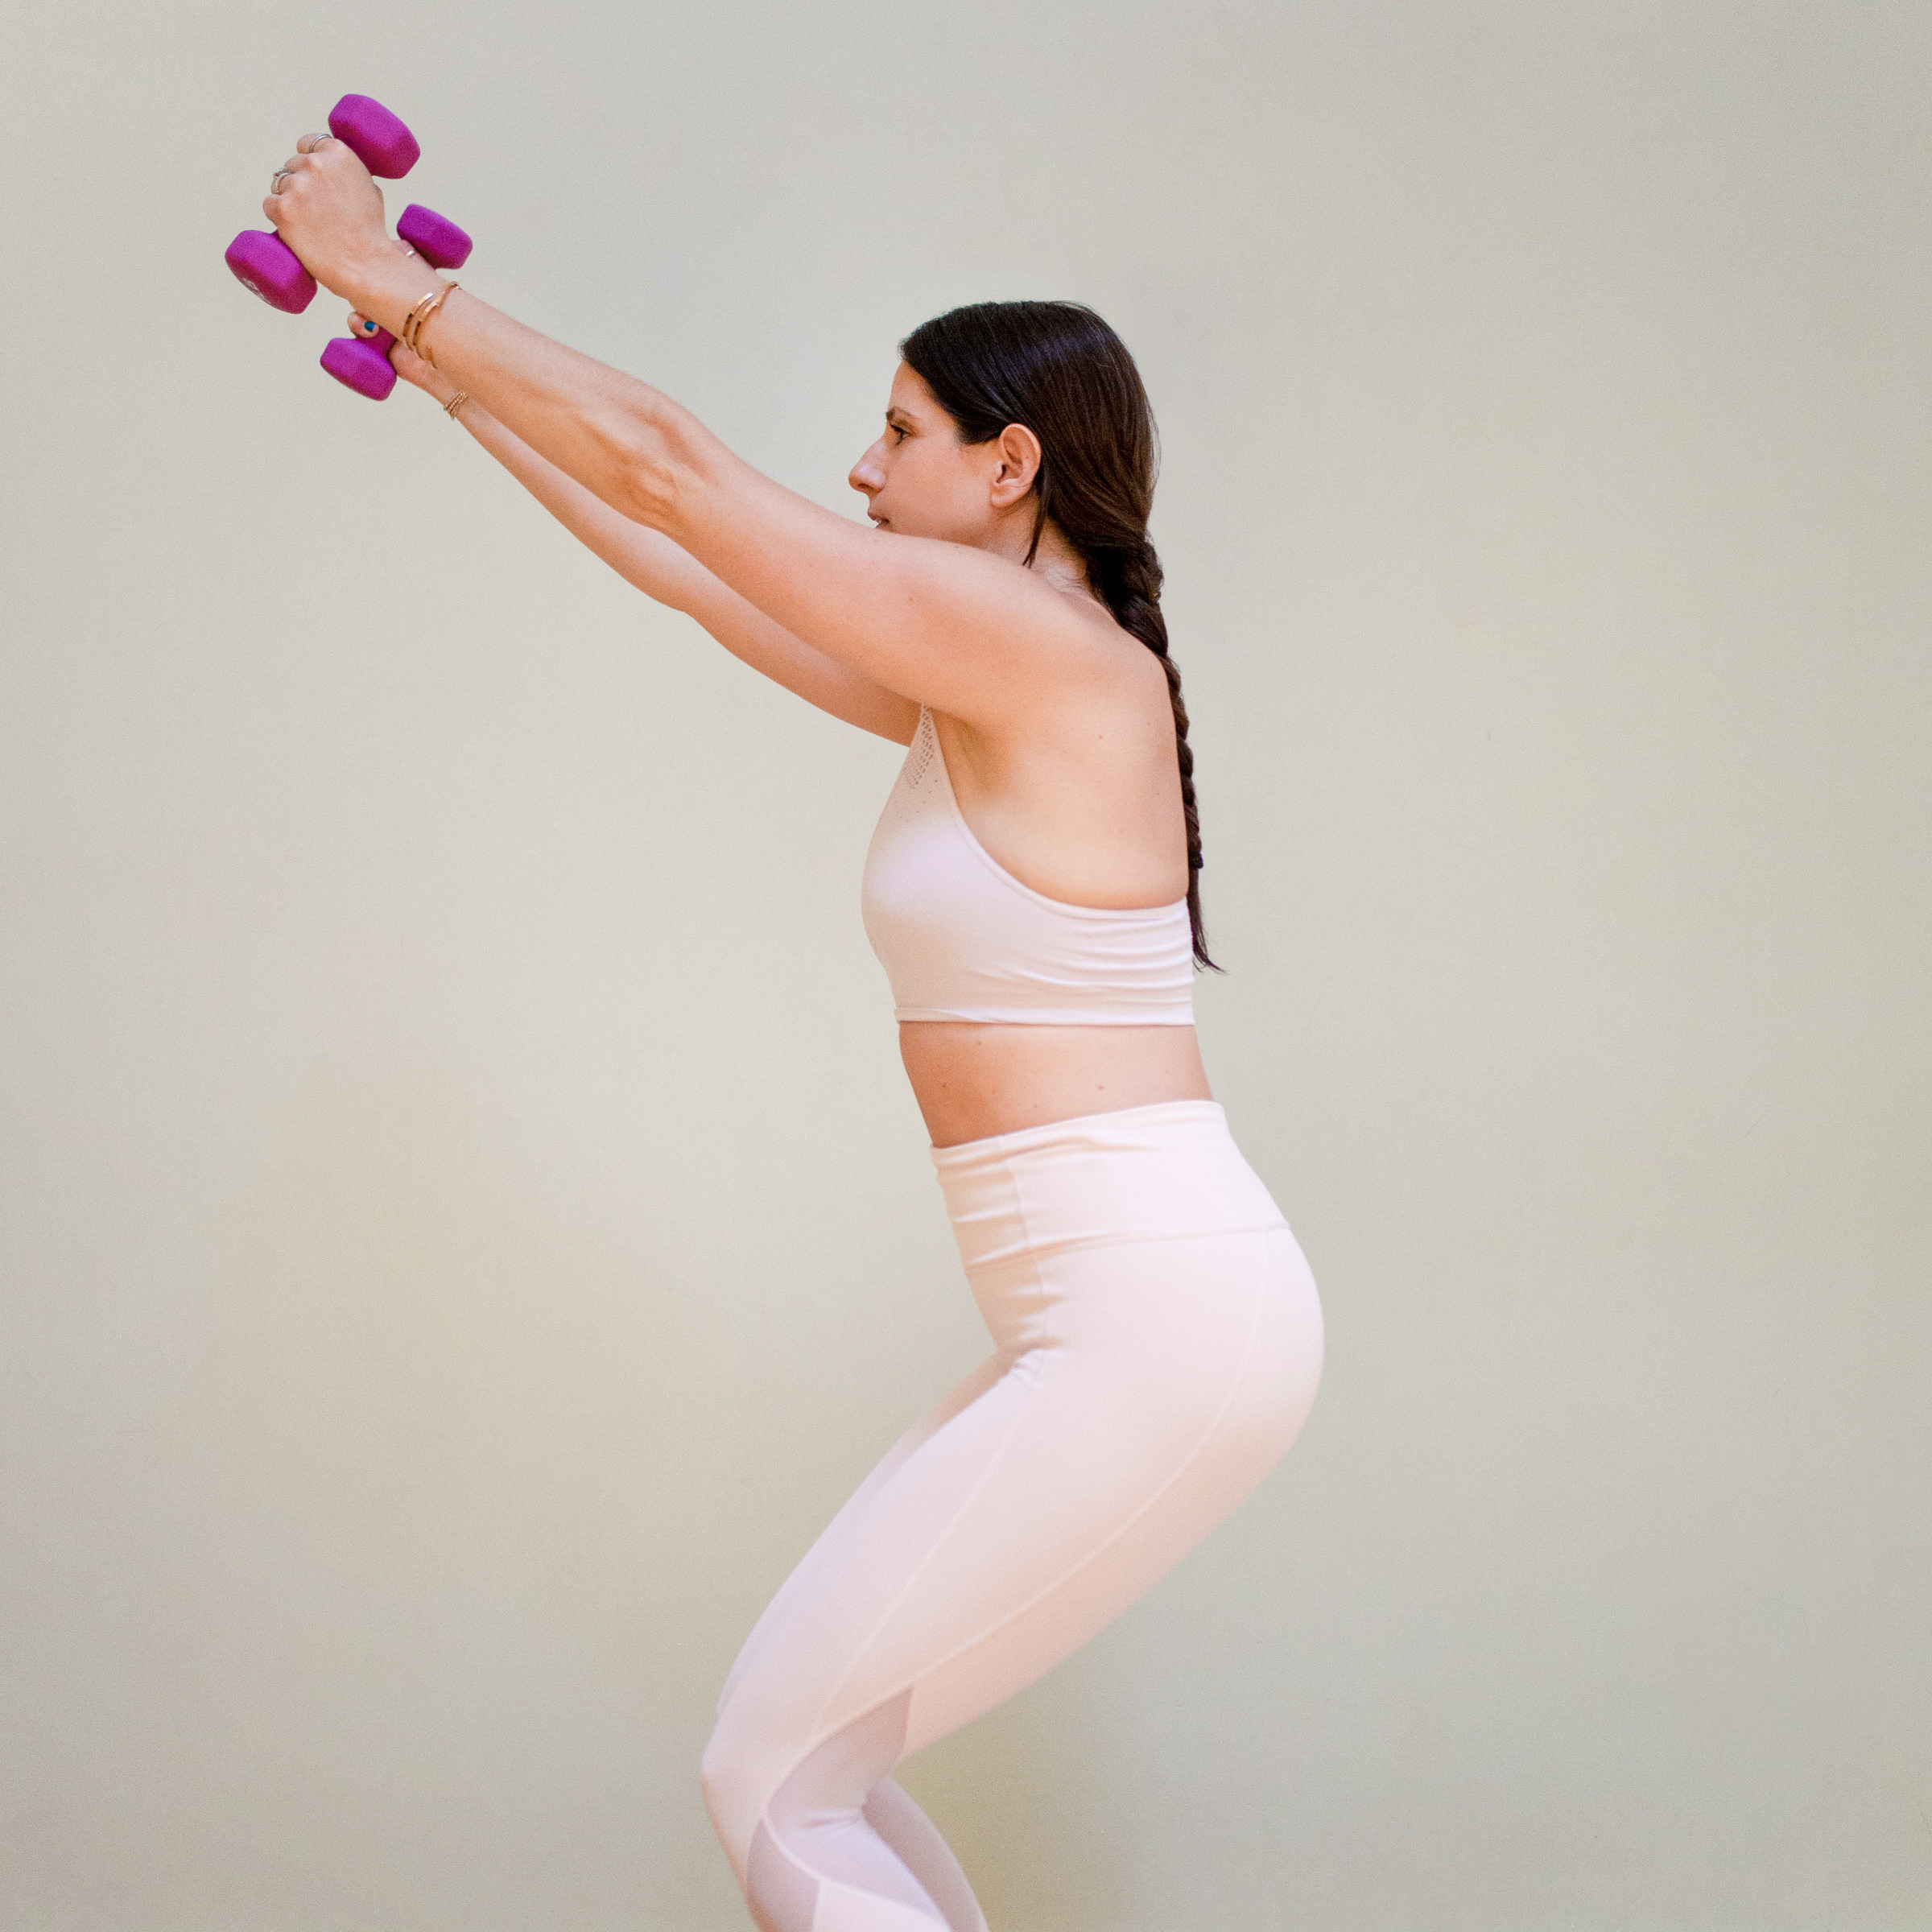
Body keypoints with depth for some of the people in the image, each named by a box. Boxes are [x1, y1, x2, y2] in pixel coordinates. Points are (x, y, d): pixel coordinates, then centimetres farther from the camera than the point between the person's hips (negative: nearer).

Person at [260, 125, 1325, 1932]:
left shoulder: (1054, 652, -12)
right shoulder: (970, 689, 14)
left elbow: (669, 470, -9)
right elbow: (691, 558, 21)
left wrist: (404, 282, 0)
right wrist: (448, 375, 27)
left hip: (1161, 1324, -10)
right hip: (1125, 1320, 10)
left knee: (769, 1778, -4)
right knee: (805, 1761, 15)